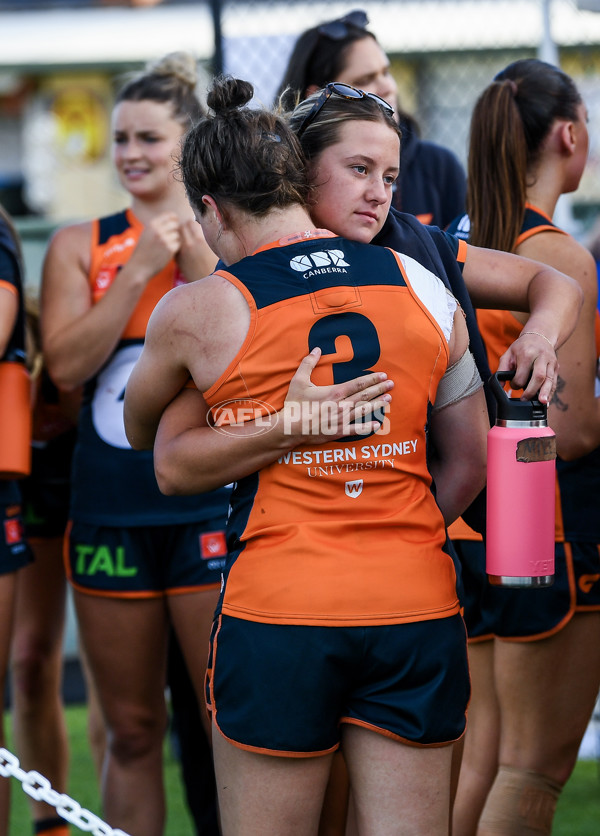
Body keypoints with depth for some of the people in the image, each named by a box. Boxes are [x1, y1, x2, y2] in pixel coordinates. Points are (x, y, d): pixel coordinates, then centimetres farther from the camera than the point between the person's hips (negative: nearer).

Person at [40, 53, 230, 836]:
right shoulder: (80, 245, 9)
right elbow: (66, 365, -4)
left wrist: (193, 251, -11)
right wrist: (139, 268, -9)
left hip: (209, 506, -2)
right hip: (109, 512, 2)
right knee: (131, 728, 10)